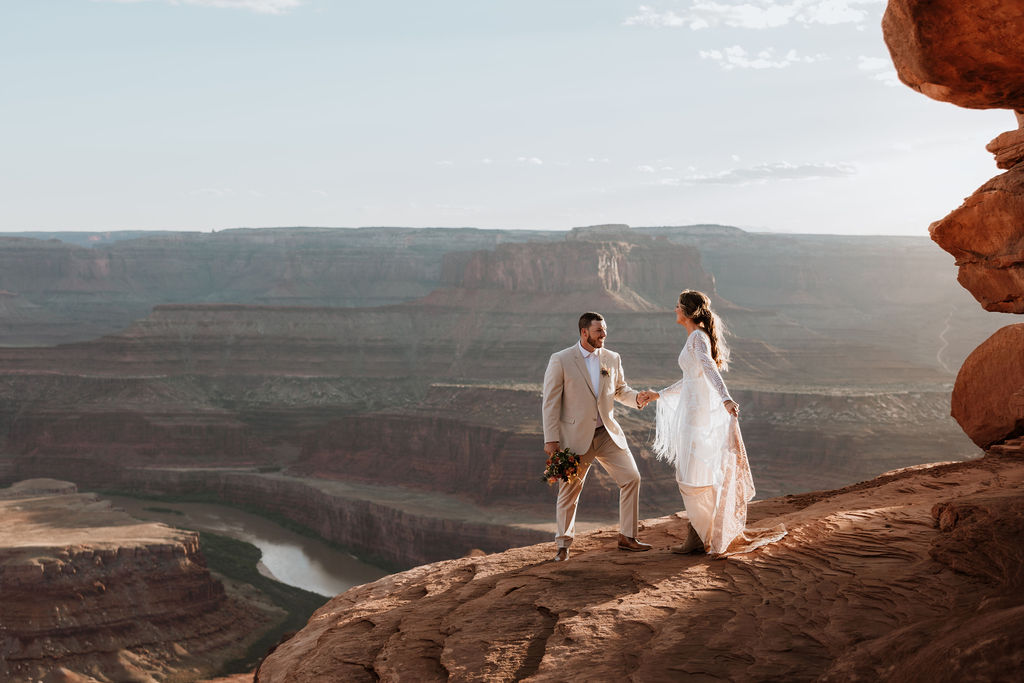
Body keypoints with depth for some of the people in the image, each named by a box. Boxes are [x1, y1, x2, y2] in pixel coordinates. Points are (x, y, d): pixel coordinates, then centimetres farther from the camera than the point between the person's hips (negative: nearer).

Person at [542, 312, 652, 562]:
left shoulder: (612, 359, 7)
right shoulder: (560, 360, -7)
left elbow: (620, 389, 20)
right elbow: (550, 402, -7)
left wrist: (636, 397, -3)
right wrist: (551, 439, -11)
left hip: (607, 434, 4)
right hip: (576, 436, -4)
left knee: (631, 478, -1)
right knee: (569, 491, 1)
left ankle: (627, 537, 12)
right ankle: (563, 545, 18)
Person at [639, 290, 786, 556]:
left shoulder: (698, 338, -14)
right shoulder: (695, 338, 16)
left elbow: (710, 369, -32)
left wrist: (725, 399, -47)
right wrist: (659, 395, 32)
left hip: (699, 412, -10)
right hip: (694, 411, 10)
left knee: (692, 478, -3)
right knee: (700, 477, 14)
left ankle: (698, 537, 2)